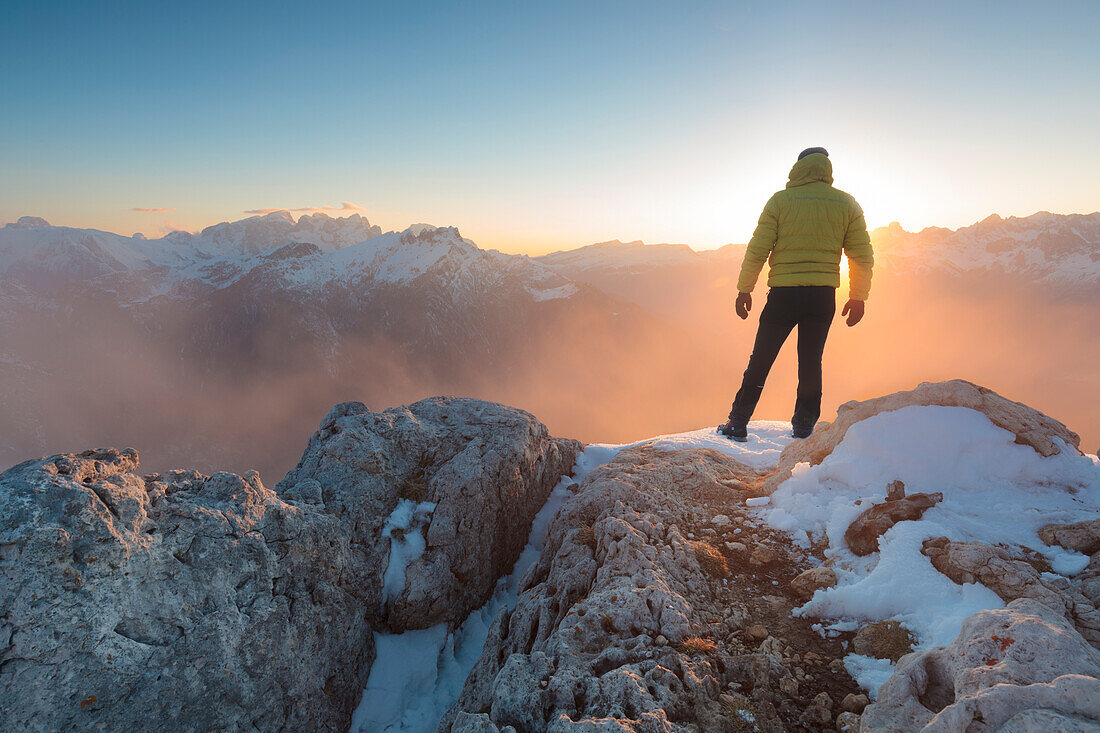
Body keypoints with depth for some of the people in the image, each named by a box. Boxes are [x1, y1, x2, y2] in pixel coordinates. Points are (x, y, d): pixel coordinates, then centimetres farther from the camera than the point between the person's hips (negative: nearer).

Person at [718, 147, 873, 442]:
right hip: (823, 296, 2)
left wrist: (744, 289, 4)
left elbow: (757, 250, -4)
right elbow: (863, 256, 6)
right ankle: (803, 427, 19)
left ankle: (738, 424, 11)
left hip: (783, 295, -2)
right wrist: (858, 297, 15)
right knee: (811, 363, 14)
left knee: (760, 360, 8)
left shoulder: (780, 201, -2)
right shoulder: (846, 204, 5)